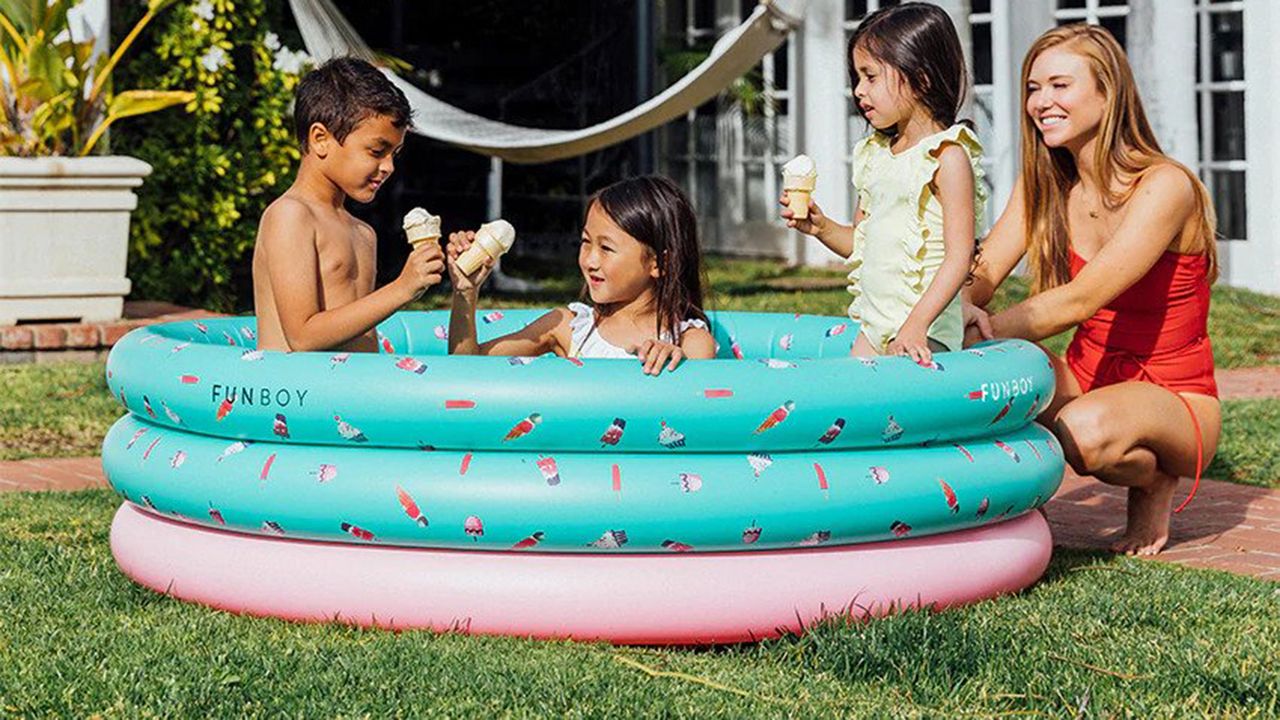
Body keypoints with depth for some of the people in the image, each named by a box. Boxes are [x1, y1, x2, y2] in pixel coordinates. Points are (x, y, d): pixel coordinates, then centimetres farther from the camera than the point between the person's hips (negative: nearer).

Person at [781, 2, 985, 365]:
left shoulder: (947, 155, -11)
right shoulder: (875, 154, 13)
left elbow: (959, 256, -16)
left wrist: (915, 325, -24)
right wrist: (822, 227, 2)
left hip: (926, 327, -8)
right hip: (874, 320, 8)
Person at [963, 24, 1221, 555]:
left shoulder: (1164, 187, -19)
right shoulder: (1045, 184, 3)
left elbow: (1083, 298, -30)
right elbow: (981, 275, -8)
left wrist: (988, 330, -38)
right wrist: (961, 311, -32)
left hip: (1175, 405, -5)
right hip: (1088, 382, 5)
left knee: (1087, 429, -38)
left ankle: (1153, 483, -3)